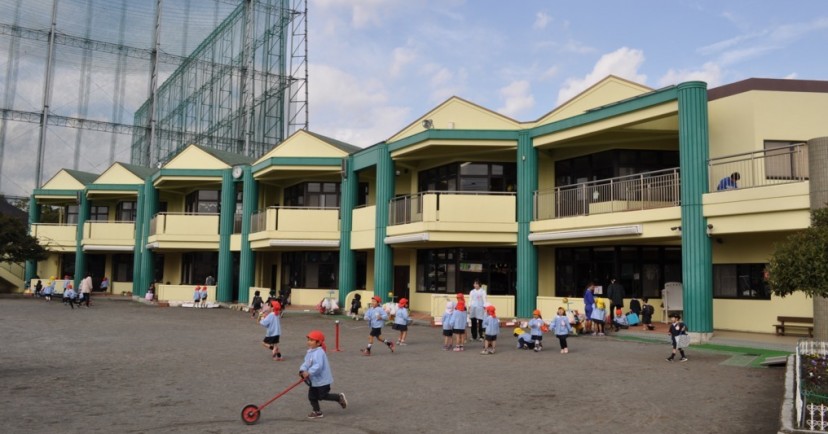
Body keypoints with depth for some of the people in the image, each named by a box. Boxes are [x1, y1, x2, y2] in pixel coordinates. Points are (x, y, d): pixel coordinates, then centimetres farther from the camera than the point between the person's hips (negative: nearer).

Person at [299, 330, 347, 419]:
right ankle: (317, 412, 23)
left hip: (322, 379, -9)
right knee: (312, 396, 10)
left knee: (323, 396, -1)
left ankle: (339, 397, 17)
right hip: (314, 380, 9)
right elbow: (306, 363, 4)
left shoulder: (319, 352, -24)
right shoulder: (309, 352, 7)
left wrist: (309, 373, -37)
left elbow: (318, 366, -34)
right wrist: (303, 370, -16)